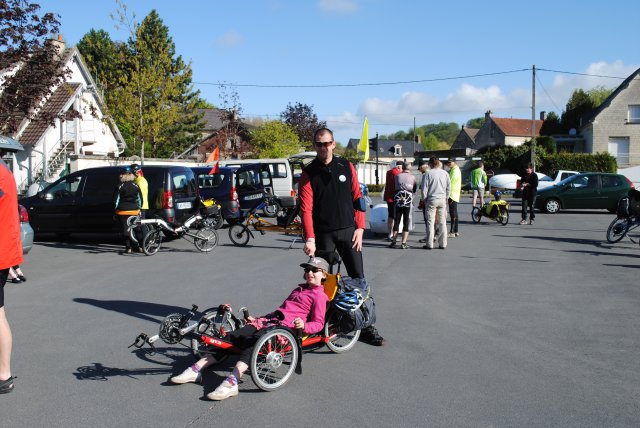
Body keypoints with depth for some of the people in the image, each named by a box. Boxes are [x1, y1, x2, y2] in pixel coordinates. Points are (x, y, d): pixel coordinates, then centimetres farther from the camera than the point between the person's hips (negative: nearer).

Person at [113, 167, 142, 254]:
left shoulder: (120, 187, -6)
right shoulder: (136, 186, 2)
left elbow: (116, 199, -3)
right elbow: (140, 199, 7)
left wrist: (115, 211, 5)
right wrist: (139, 209, 16)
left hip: (122, 211, -3)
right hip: (134, 210, 3)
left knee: (125, 228, 1)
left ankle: (128, 248, -1)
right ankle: (137, 246, 9)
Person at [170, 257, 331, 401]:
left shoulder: (319, 296, 7)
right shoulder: (298, 290, 34)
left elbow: (318, 323, -5)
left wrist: (303, 325, -26)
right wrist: (256, 319, 32)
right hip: (268, 321, 8)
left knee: (253, 342, -35)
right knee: (231, 337, -12)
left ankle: (231, 383, -51)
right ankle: (195, 370, -15)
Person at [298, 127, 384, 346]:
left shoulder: (346, 166, 4)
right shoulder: (308, 173, -2)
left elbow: (357, 198, 6)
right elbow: (306, 209, -10)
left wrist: (359, 227, -2)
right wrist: (309, 239, -20)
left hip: (348, 230, 2)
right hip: (323, 235, -1)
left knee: (358, 277, 2)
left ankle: (367, 326, 9)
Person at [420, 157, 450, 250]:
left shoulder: (429, 173, -7)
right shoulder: (445, 173, 5)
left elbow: (424, 188, -7)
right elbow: (449, 188, 9)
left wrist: (424, 199, 5)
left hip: (431, 200, -4)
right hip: (442, 200, 4)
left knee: (430, 222, 0)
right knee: (442, 222, 8)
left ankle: (429, 244, -1)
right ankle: (442, 244, 11)